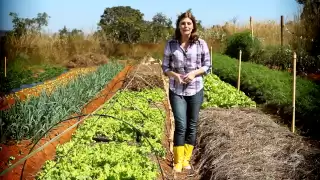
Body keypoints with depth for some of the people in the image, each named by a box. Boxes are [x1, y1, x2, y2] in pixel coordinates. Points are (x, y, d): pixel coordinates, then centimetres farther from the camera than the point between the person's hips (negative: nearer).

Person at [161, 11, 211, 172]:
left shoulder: (201, 44, -4)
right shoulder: (171, 44, -2)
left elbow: (208, 66, 1)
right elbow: (165, 67, 3)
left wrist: (194, 72, -16)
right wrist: (174, 75, -16)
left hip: (195, 91, 1)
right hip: (176, 91, -1)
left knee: (192, 125, 9)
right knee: (180, 125, -6)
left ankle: (186, 159, 25)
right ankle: (177, 161, 9)